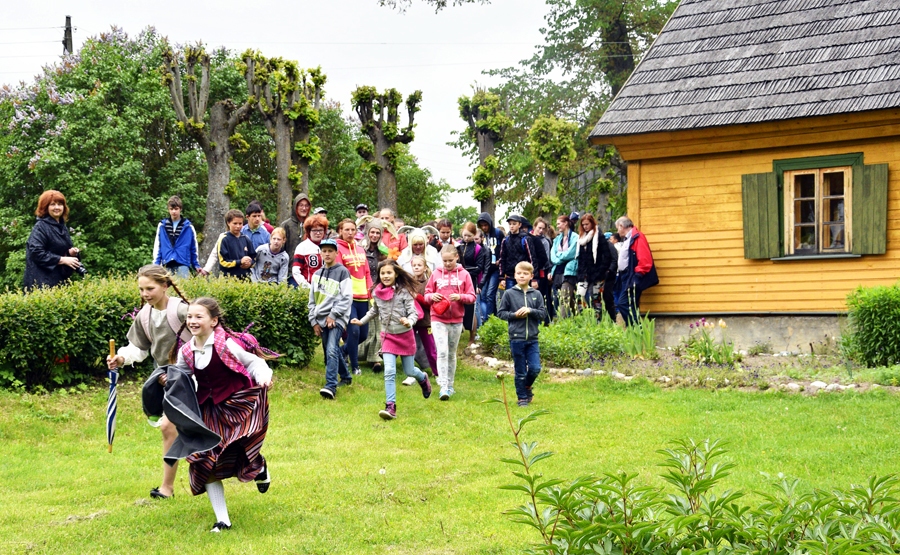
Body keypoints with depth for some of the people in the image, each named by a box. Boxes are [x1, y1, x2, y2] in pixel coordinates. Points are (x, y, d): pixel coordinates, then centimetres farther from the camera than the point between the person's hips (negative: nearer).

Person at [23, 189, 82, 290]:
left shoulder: (62, 227, 14)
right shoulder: (41, 227, -10)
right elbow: (36, 252, -20)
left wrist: (70, 252, 2)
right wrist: (62, 260, -20)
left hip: (59, 279, 8)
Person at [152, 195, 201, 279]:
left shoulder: (188, 226, 5)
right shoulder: (162, 225, 8)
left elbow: (194, 248, 10)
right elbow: (157, 246, 8)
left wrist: (196, 265, 7)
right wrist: (156, 264, 0)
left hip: (183, 264, -1)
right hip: (167, 265, 1)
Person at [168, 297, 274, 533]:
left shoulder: (227, 344, -17)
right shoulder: (186, 352, 1)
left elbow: (254, 362, -9)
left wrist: (263, 378, -27)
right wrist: (168, 380, -5)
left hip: (238, 404, -6)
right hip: (209, 410, 6)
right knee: (205, 461, 0)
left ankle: (259, 466, 25)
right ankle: (222, 520, 11)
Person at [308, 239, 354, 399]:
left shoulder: (342, 272, -3)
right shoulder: (317, 274, 15)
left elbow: (347, 297, -9)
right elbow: (312, 299, 17)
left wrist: (333, 315, -14)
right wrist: (314, 321, 9)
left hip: (337, 319, -7)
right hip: (322, 320, 7)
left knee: (331, 350, -21)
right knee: (332, 351, 14)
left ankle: (331, 386, -28)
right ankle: (345, 377, 33)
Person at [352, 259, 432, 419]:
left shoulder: (404, 291, -15)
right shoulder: (377, 293, -2)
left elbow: (413, 312, -16)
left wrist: (409, 321, -36)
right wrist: (362, 321, 15)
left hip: (405, 335, -2)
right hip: (388, 336, 2)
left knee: (409, 371, 12)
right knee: (389, 372, -10)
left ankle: (423, 379, 48)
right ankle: (390, 407, -10)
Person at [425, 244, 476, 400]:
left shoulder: (464, 274, 1)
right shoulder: (436, 274, 2)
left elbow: (472, 297, 0)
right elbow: (426, 295, 7)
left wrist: (460, 297, -19)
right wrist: (432, 296, -15)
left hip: (456, 320, 1)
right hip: (438, 319, -1)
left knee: (452, 353, 12)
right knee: (442, 351, -13)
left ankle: (450, 386, 23)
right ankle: (443, 387, -14)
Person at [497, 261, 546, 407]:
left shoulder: (537, 294, 5)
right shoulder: (509, 293, -1)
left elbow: (543, 313, 3)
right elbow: (500, 313, 3)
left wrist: (530, 311, -14)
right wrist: (514, 315, -12)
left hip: (532, 338, 2)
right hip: (516, 338, -2)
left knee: (535, 368, -4)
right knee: (520, 371, 4)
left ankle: (527, 387, 25)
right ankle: (522, 397, 17)